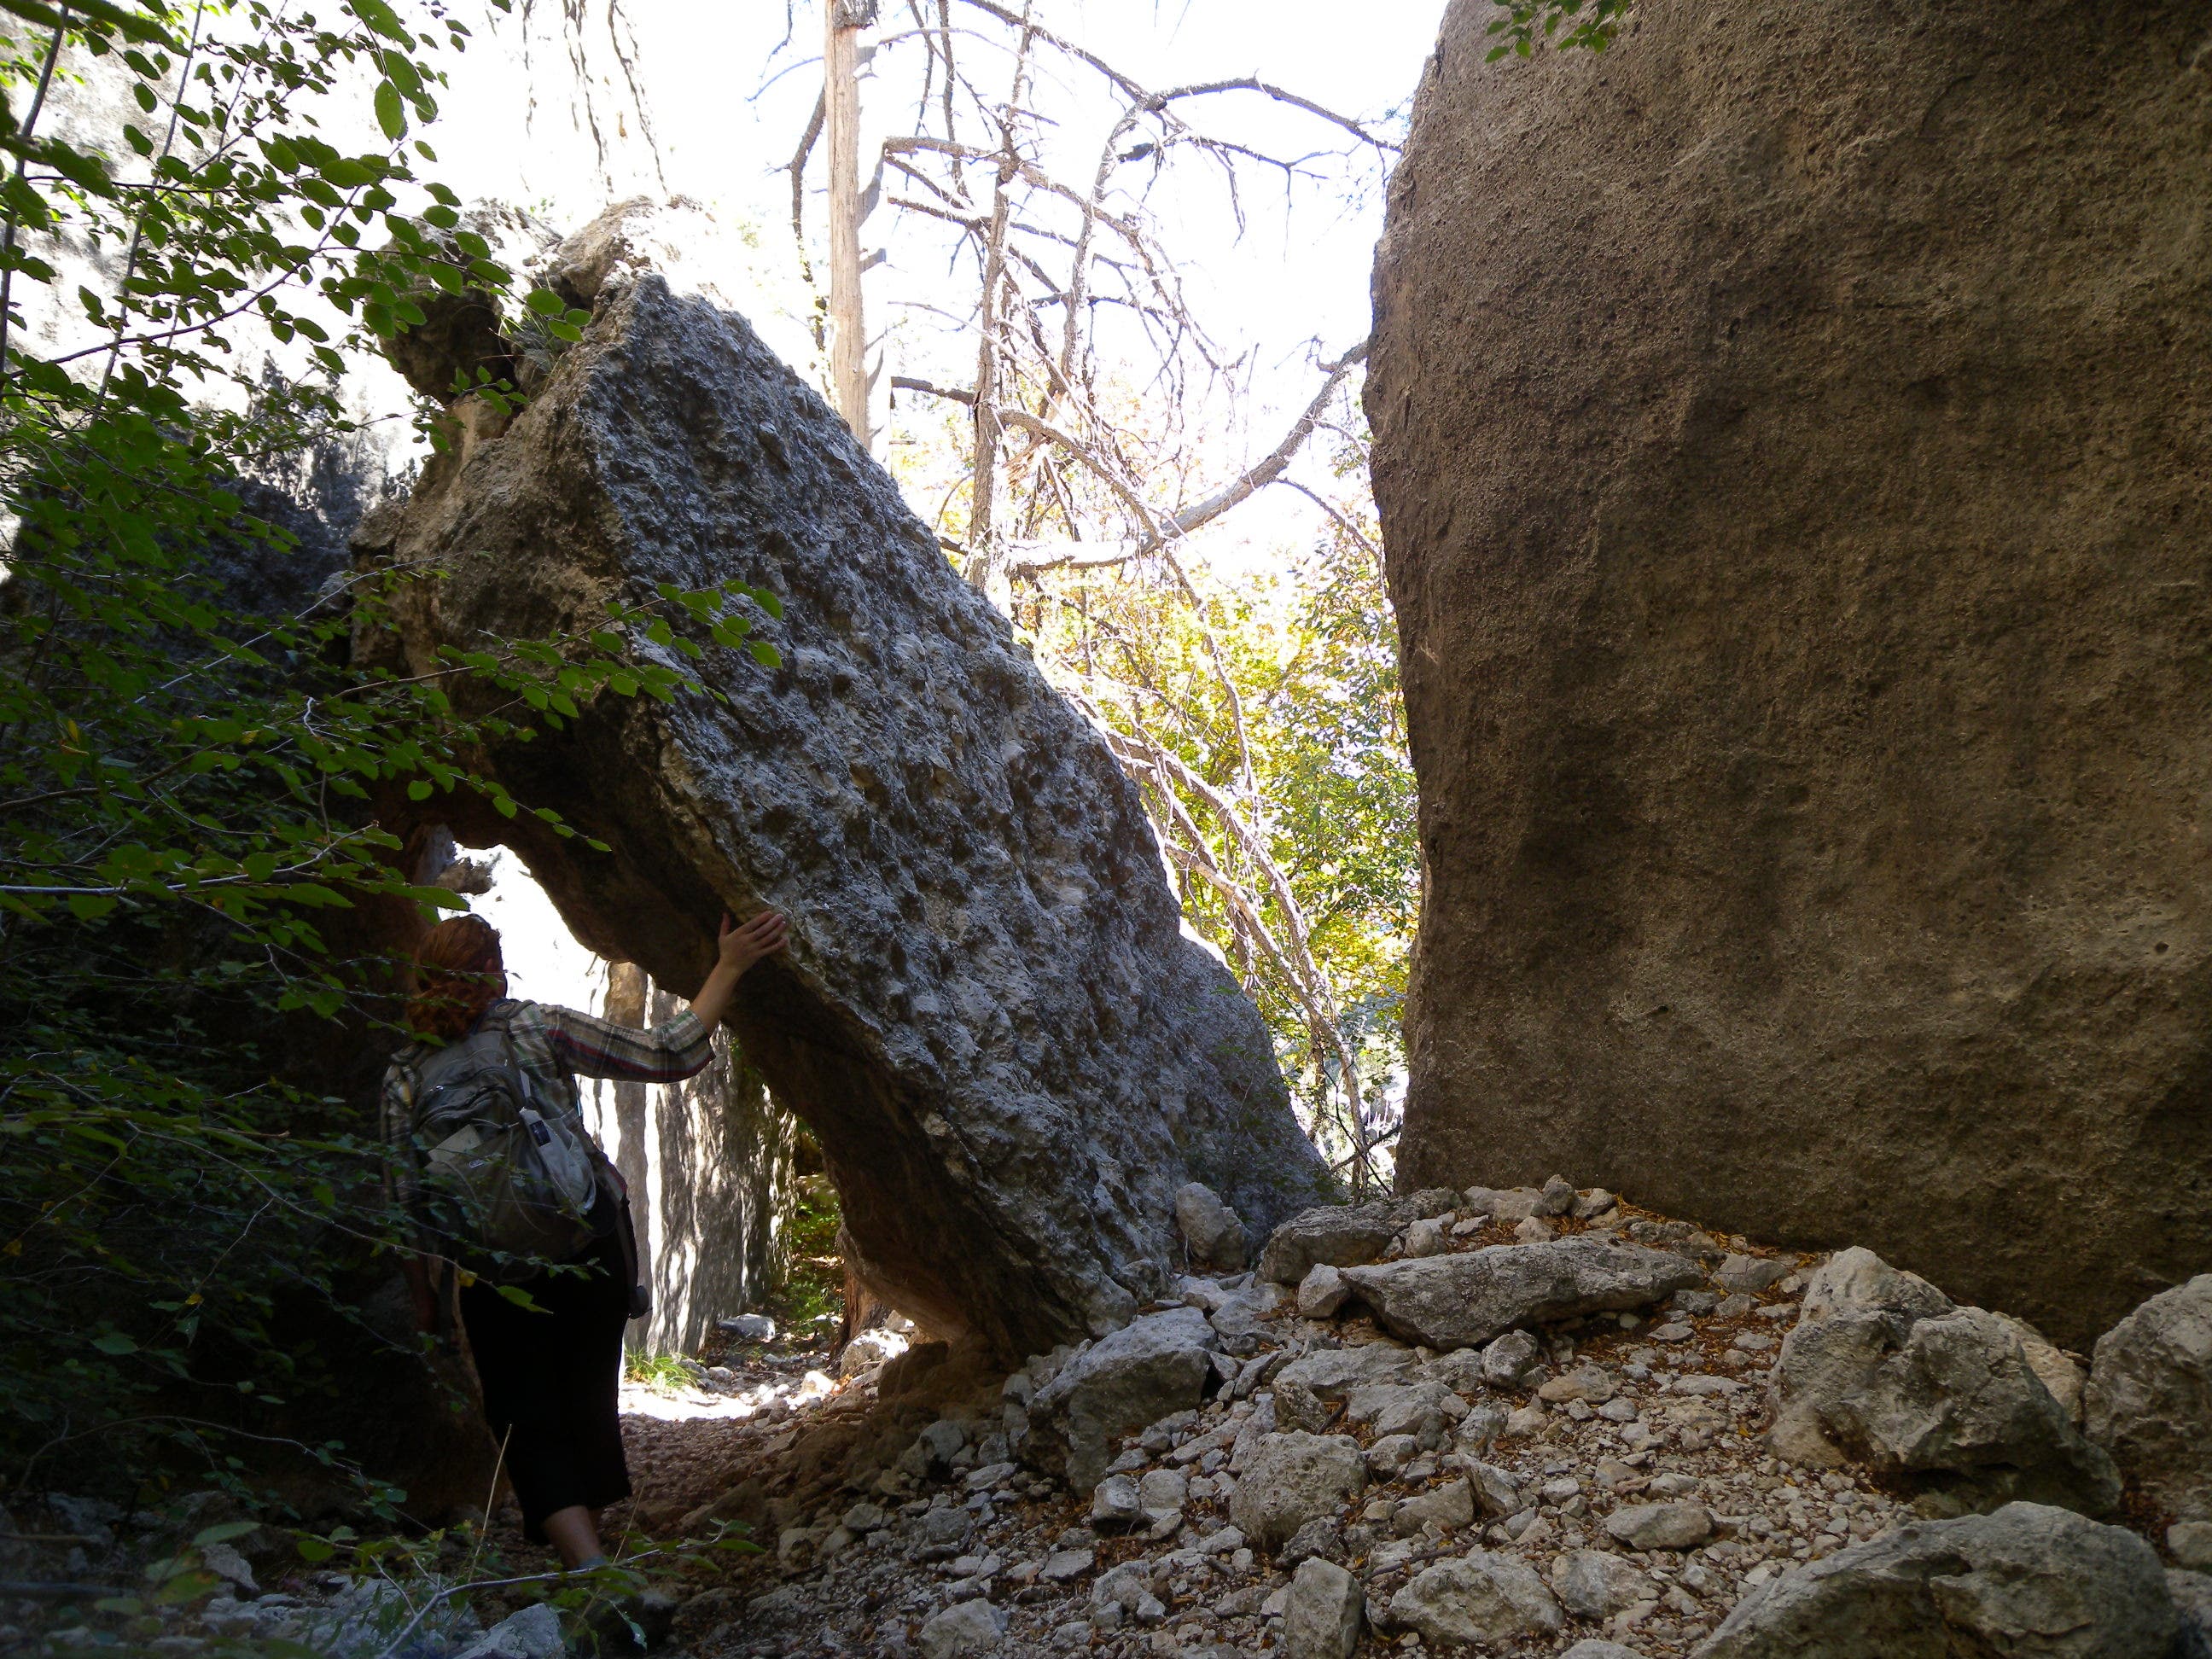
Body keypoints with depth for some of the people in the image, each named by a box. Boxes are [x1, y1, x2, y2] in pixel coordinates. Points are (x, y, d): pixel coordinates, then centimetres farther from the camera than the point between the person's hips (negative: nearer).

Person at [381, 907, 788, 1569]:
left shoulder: (404, 1076, 0)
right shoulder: (538, 1027, -5)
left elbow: (409, 1202, 1)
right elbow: (669, 1056, -9)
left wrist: (424, 1298, 12)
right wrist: (728, 969, -2)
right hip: (591, 1250, 0)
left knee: (526, 1421, 6)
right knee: (588, 1402, 18)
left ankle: (590, 1565, -11)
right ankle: (589, 1540, 29)